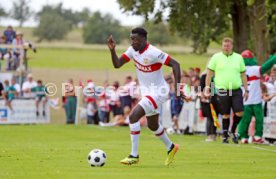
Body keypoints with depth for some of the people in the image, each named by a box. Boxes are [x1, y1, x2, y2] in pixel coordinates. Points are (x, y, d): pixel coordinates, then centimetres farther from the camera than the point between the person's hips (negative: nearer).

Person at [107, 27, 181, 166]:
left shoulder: (153, 53, -24)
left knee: (133, 116, -22)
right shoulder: (132, 50, -2)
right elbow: (117, 64, 0)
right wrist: (112, 50, -17)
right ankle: (171, 148, 47)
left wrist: (177, 86, -26)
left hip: (158, 91, -9)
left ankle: (134, 155, -16)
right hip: (146, 92, 9)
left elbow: (175, 64, -21)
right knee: (152, 125, 23)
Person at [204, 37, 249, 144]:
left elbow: (243, 75, 14)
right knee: (226, 114, 1)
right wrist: (207, 87, -1)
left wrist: (246, 90, 10)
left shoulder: (239, 58, 10)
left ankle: (232, 132, 14)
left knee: (239, 112, -8)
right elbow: (209, 73, 6)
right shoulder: (216, 57, 4)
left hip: (236, 90, 2)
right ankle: (225, 135, 12)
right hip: (223, 90, -2)